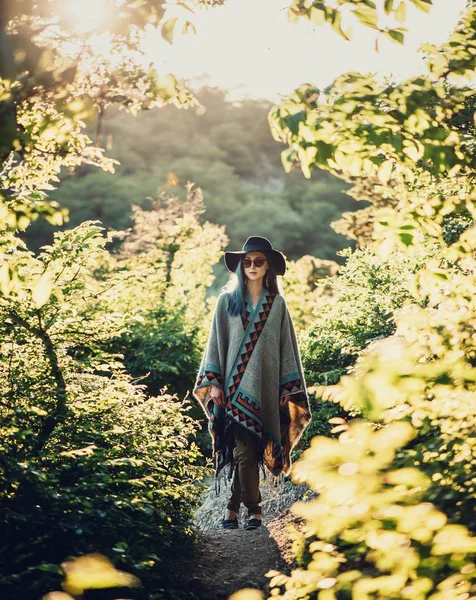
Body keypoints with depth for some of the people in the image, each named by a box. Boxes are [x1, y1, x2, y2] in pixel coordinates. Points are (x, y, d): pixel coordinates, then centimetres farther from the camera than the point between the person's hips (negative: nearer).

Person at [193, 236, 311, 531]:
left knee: (245, 450, 0)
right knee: (245, 450, -6)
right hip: (235, 386, -1)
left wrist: (289, 387, 1)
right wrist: (213, 382, -4)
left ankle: (234, 507, 12)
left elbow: (287, 346, 7)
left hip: (265, 388, 1)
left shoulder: (277, 304, 7)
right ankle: (254, 509, 6)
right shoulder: (227, 300, 6)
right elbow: (216, 342, 4)